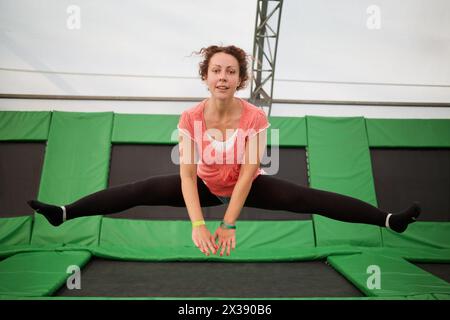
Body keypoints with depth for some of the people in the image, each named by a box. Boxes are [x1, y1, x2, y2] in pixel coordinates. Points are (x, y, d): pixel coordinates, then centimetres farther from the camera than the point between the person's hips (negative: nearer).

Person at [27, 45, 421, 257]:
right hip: (205, 186, 1)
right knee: (142, 190, -8)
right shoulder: (191, 117, -22)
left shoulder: (255, 117, -25)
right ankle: (63, 213, -2)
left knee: (310, 198, -17)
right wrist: (197, 224, -41)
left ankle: (389, 220, -16)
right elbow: (186, 173, -29)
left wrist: (228, 224, -35)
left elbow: (247, 174, -28)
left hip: (250, 187, -1)